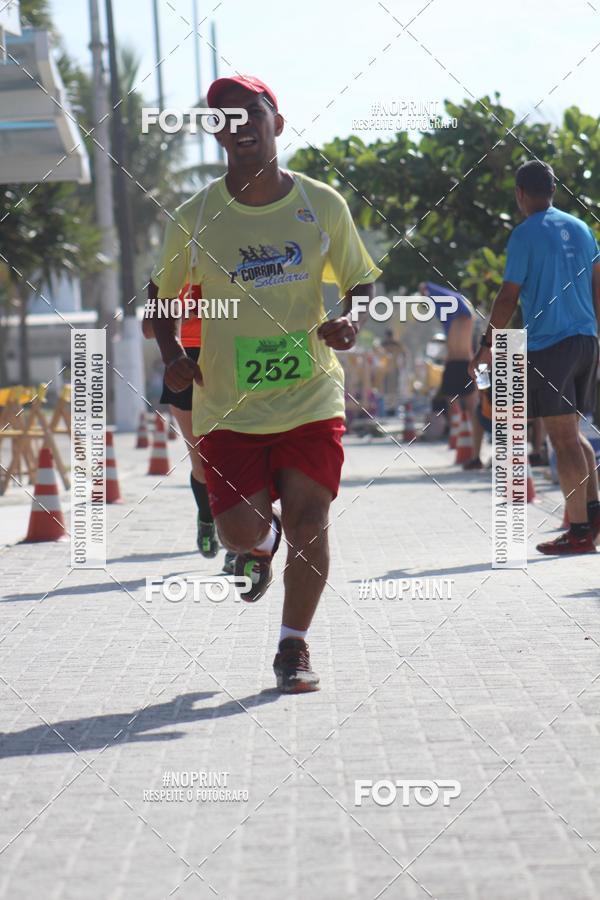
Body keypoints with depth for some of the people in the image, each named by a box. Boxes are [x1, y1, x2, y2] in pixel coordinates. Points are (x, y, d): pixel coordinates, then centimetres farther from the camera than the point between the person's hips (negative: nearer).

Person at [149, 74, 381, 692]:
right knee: (240, 530, -9)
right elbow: (163, 294, 11)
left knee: (308, 524, -7)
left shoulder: (321, 205, 0)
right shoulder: (194, 219, -2)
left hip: (311, 396, 0)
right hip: (228, 405, 0)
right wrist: (172, 353, -6)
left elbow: (361, 282, 11)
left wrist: (350, 321, -11)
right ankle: (263, 542, 32)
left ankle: (293, 648, 14)